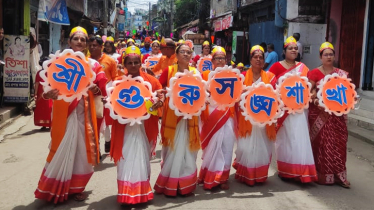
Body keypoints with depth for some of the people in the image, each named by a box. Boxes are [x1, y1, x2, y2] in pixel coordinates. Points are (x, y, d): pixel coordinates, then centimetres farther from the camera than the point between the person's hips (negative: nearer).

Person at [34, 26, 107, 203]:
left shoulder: (92, 64, 8)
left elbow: (103, 89, 7)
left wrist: (96, 89, -15)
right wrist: (49, 94, -28)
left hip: (84, 113, 2)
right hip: (63, 112, -2)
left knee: (81, 148, 8)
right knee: (62, 149, 1)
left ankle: (76, 187, 23)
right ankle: (56, 188, 18)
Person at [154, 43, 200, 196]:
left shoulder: (196, 72, 7)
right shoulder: (168, 70, 0)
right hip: (172, 115, -2)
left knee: (186, 148, 7)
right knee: (173, 148, 3)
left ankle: (186, 184, 20)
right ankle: (169, 185, 16)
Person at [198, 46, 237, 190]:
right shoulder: (205, 75, 5)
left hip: (227, 115, 2)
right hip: (211, 116, -2)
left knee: (225, 147, 2)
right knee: (212, 146, -1)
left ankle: (222, 178, 14)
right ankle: (209, 178, 11)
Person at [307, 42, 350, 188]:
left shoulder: (341, 74, 10)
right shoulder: (315, 73, -1)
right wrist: (315, 100, -22)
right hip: (319, 113, -3)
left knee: (338, 142, 3)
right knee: (321, 142, 1)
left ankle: (338, 175, 12)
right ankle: (322, 175, 13)